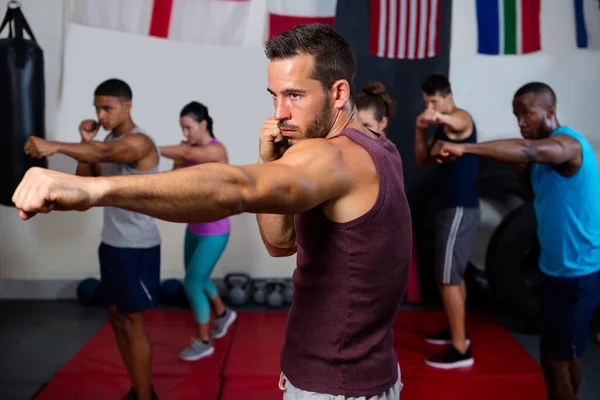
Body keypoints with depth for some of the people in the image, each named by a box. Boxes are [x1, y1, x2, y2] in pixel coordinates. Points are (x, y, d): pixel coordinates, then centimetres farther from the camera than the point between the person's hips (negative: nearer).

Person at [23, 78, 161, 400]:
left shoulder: (139, 142, -17)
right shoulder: (109, 140, 11)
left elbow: (104, 153, -39)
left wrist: (55, 146, -54)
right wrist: (84, 141, -4)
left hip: (137, 246, -9)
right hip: (111, 242, 9)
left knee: (133, 323, -2)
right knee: (117, 318, 14)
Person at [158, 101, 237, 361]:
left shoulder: (216, 150, -19)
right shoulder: (192, 151, 3)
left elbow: (186, 153, -38)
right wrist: (177, 163, -13)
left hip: (214, 232, -8)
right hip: (194, 228, 8)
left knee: (192, 284, -3)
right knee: (197, 279, 21)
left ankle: (203, 342, 14)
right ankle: (223, 314, 47)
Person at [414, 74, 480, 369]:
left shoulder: (461, 117, -13)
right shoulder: (442, 128, 16)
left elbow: (455, 122, -40)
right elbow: (423, 161, 10)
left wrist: (439, 116, -64)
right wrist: (420, 131, -8)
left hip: (461, 209, -10)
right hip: (450, 207, 10)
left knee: (447, 278, -11)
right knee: (454, 274, 18)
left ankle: (460, 349, -7)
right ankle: (456, 331, 31)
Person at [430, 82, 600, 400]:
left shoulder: (567, 143, -20)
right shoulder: (546, 153, 11)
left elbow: (529, 150, -42)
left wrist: (462, 148, -53)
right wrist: (525, 175, -1)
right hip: (559, 267, 9)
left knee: (555, 359, -3)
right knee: (563, 354, 20)